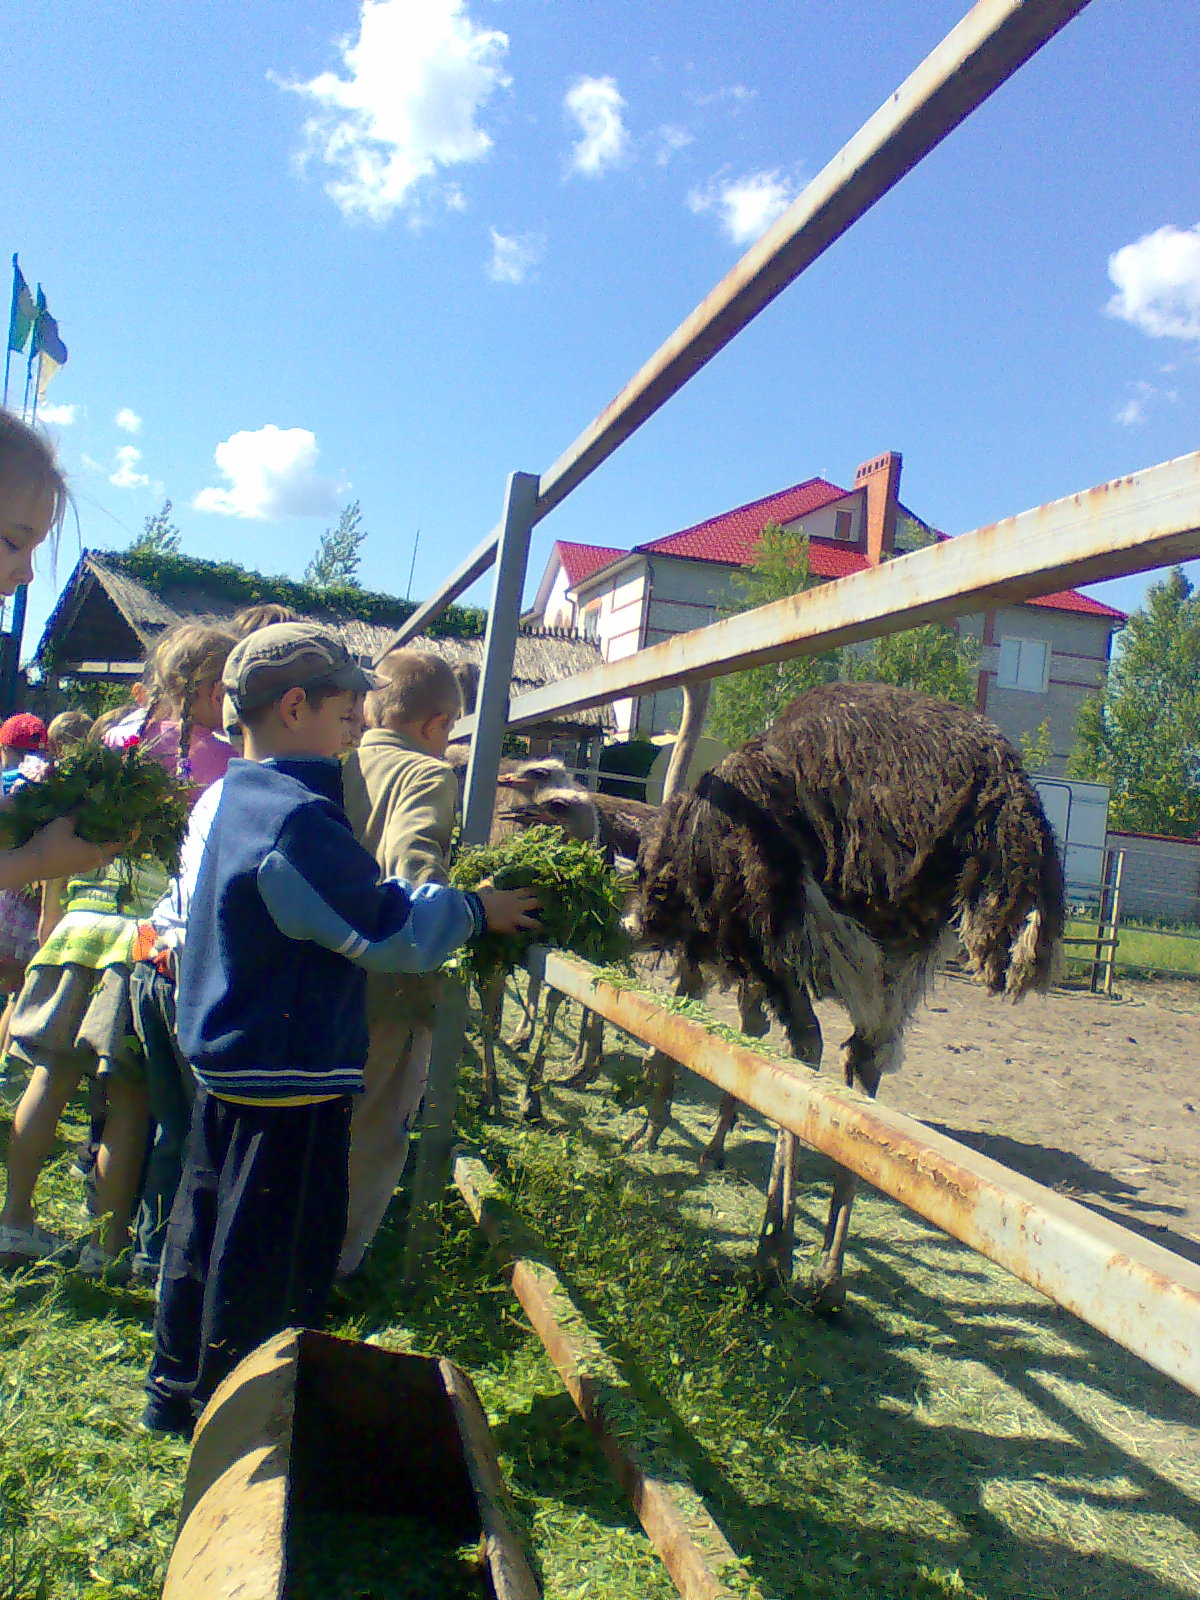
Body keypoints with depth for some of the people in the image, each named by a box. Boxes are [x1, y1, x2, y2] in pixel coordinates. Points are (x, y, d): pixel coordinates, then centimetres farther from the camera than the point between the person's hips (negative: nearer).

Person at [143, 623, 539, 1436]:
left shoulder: (237, 797, 9)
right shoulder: (299, 818, -24)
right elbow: (386, 928, -21)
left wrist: (450, 907, 16)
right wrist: (476, 910, -7)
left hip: (231, 1062, 10)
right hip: (290, 1077, -10)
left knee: (210, 1232, 22)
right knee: (272, 1267, 5)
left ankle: (180, 1392, 38)